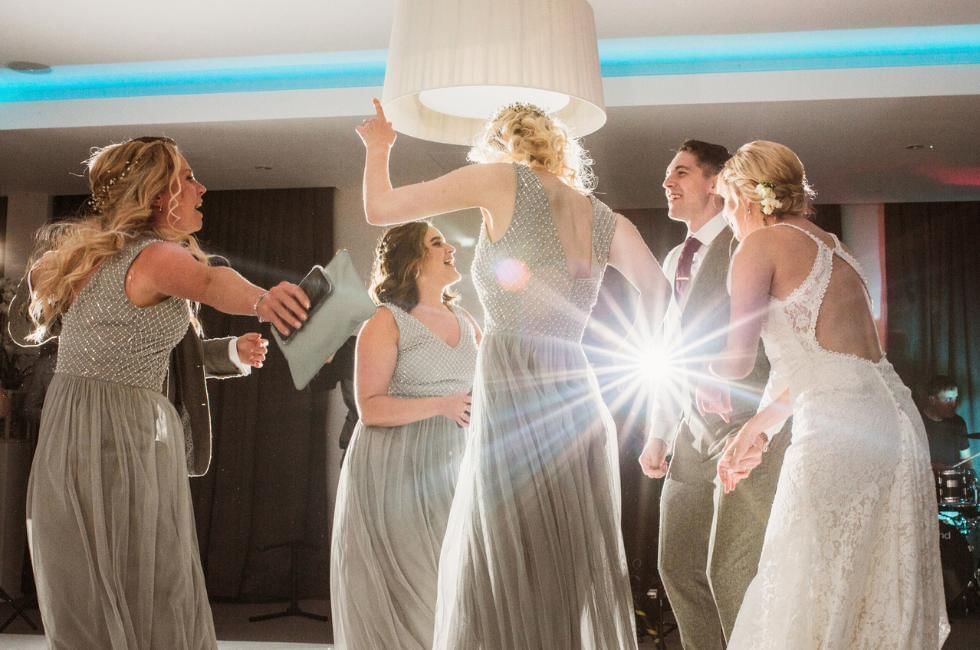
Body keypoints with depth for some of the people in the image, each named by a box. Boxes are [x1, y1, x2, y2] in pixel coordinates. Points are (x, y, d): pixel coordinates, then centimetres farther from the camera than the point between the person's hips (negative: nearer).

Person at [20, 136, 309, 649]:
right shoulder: (155, 255, -17)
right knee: (145, 606, -3)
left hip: (71, 427, 9)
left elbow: (40, 275, 33)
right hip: (120, 433, -9)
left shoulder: (92, 251, 11)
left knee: (88, 602, 15)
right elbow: (212, 281, -40)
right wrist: (260, 299, -60)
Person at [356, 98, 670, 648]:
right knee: (581, 580, 13)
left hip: (517, 405, -5)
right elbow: (658, 289, -2)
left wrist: (379, 146, 21)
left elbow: (379, 208, 3)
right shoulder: (603, 218, 12)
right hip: (580, 407, 6)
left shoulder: (503, 179, 1)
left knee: (507, 586, 4)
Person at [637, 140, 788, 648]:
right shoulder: (675, 260, 18)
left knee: (729, 573, -9)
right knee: (678, 567, 10)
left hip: (746, 432, -8)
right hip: (693, 434, 8)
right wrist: (659, 434, 18)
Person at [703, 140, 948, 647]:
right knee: (879, 596, 15)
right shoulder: (829, 246, 22)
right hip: (893, 414, 8)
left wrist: (709, 387, 17)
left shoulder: (761, 245, -2)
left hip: (841, 427, -8)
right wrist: (757, 425, 27)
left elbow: (736, 359, -5)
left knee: (810, 598, 1)